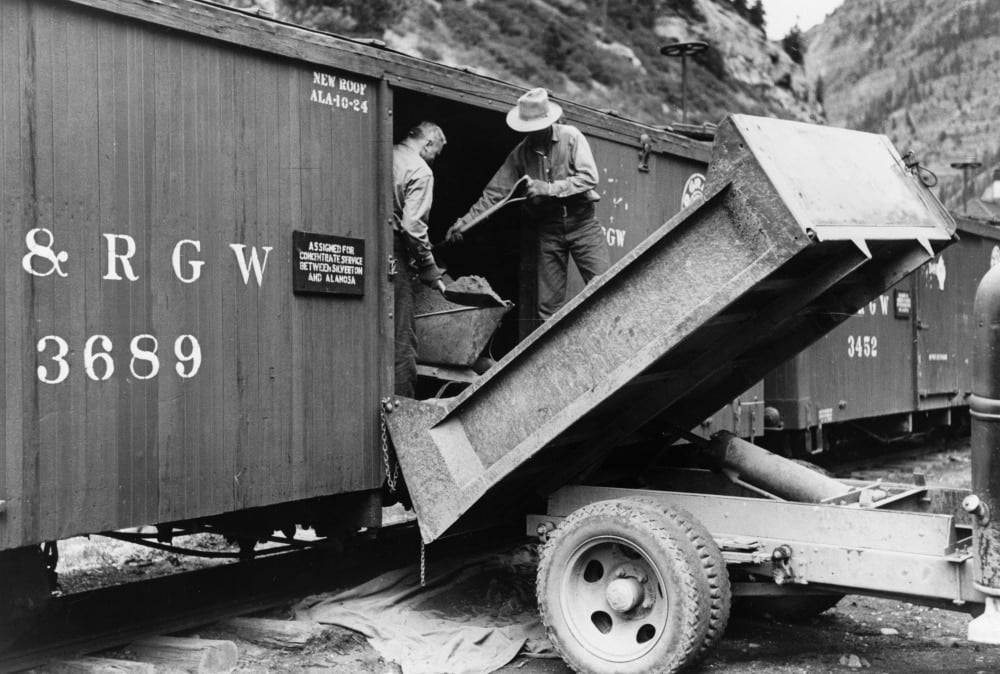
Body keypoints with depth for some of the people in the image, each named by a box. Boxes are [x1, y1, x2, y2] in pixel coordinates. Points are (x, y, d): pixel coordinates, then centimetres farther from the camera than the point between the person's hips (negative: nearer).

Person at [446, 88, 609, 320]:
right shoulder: (520, 154, 3)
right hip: (548, 229, 2)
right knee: (549, 304, 1)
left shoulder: (570, 137, -5)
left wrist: (548, 188, -19)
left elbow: (589, 177, -12)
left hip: (581, 222, -2)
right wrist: (465, 220, -6)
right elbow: (494, 192, 4)